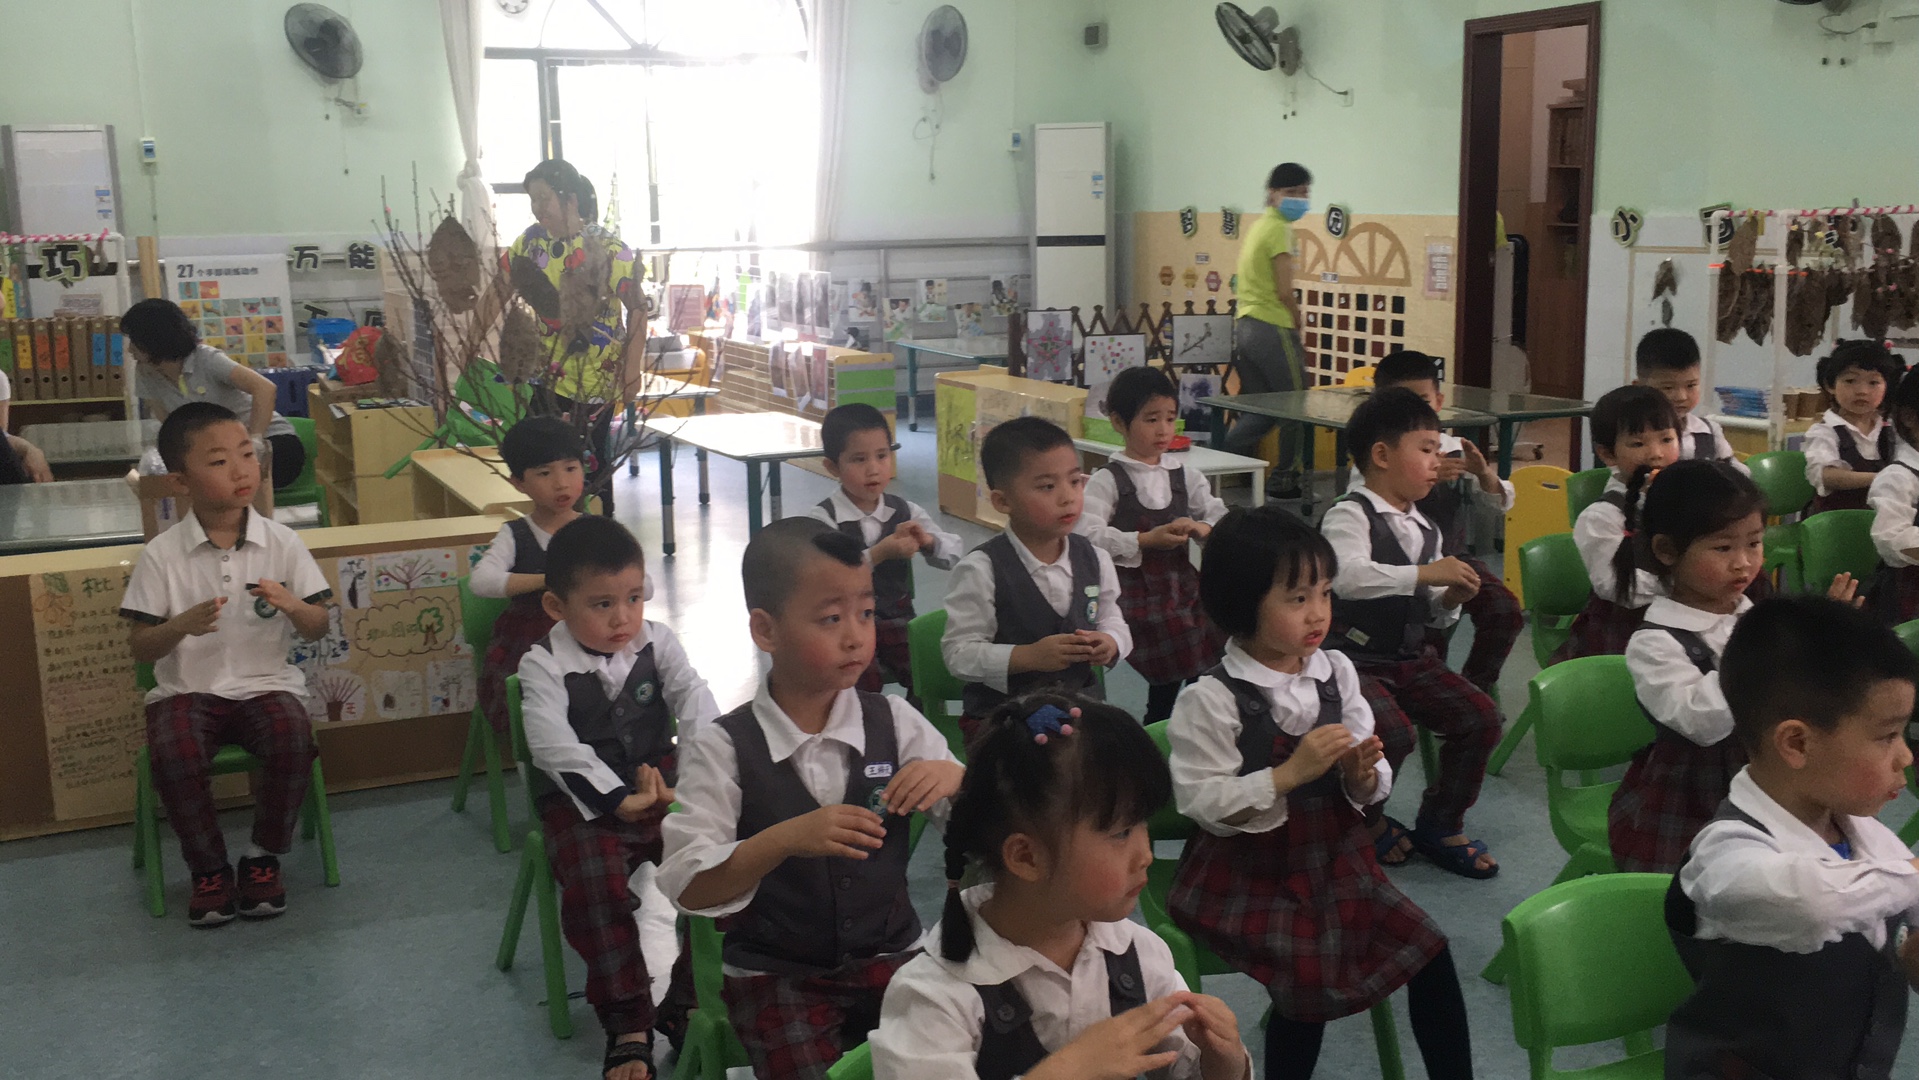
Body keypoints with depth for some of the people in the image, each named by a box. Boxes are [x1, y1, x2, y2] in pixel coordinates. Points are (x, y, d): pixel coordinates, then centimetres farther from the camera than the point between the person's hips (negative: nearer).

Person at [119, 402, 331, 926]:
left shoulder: (281, 542, 0)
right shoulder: (162, 554, -3)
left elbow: (318, 630, 5)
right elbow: (139, 649, -1)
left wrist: (292, 605, -17)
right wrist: (182, 625, -21)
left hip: (266, 683, 1)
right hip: (187, 689, 0)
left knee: (293, 742, -30)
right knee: (172, 755, -30)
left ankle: (264, 856, -3)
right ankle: (209, 867, -3)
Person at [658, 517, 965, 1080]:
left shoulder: (894, 722, -3)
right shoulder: (723, 748, -11)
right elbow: (688, 889, -16)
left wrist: (954, 777, -22)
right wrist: (783, 840, -31)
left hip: (891, 956, 3)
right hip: (776, 975, -3)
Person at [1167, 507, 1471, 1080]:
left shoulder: (1337, 673, 0)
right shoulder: (1210, 700, -16)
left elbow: (1369, 788, 8)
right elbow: (1202, 803, -20)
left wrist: (1364, 775, -16)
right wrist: (1289, 774, -27)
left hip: (1336, 857, 5)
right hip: (1251, 875, -5)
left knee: (1430, 955, -4)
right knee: (1309, 982, -21)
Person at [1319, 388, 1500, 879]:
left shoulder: (1425, 529, 11)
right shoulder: (1348, 515, -13)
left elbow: (1432, 613, 18)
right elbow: (1348, 576, -33)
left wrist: (1450, 600, -5)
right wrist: (1424, 574, -34)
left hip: (1413, 656, 8)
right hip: (1355, 658, -7)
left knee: (1481, 718, -8)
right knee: (1391, 732, -28)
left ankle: (1440, 824, 12)